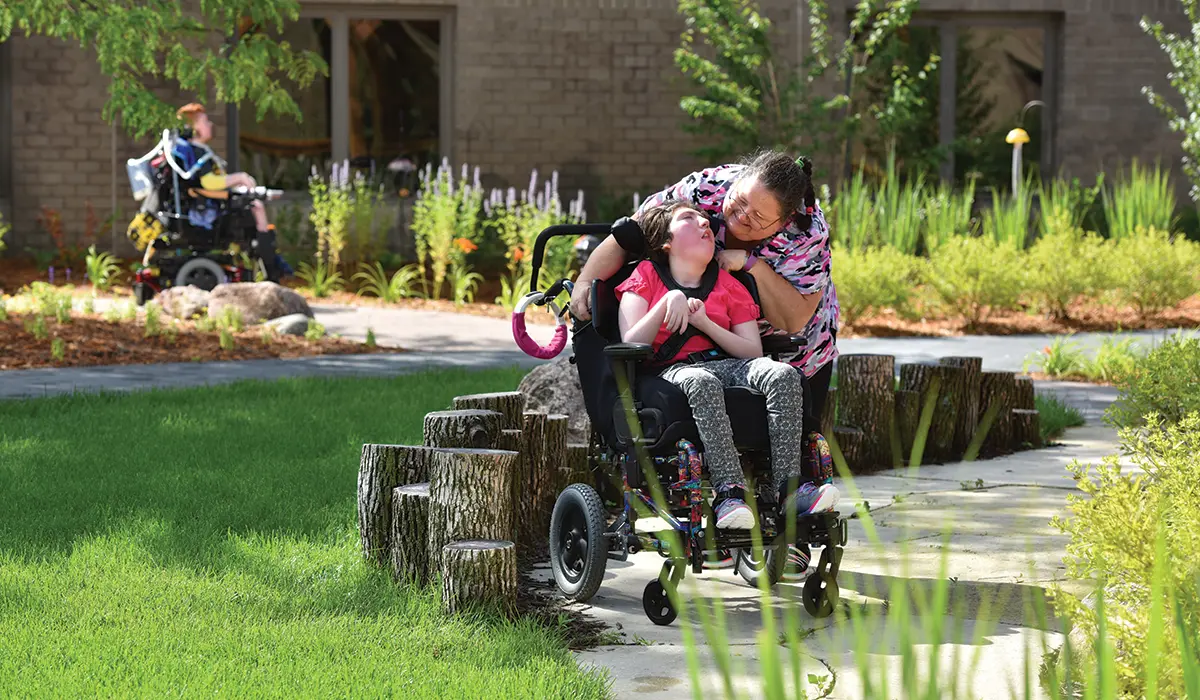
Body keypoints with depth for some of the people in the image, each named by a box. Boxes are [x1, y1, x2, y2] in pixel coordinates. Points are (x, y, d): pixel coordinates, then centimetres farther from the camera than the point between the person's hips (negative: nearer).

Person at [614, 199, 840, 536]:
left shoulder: (728, 284, 20)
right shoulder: (646, 276, 12)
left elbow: (754, 351, 9)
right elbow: (631, 345, -2)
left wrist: (704, 323, -5)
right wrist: (669, 301, -13)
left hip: (727, 364, 4)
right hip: (672, 370, -4)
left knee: (783, 375, -27)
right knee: (702, 383, -41)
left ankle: (789, 486, -36)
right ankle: (729, 489, -50)